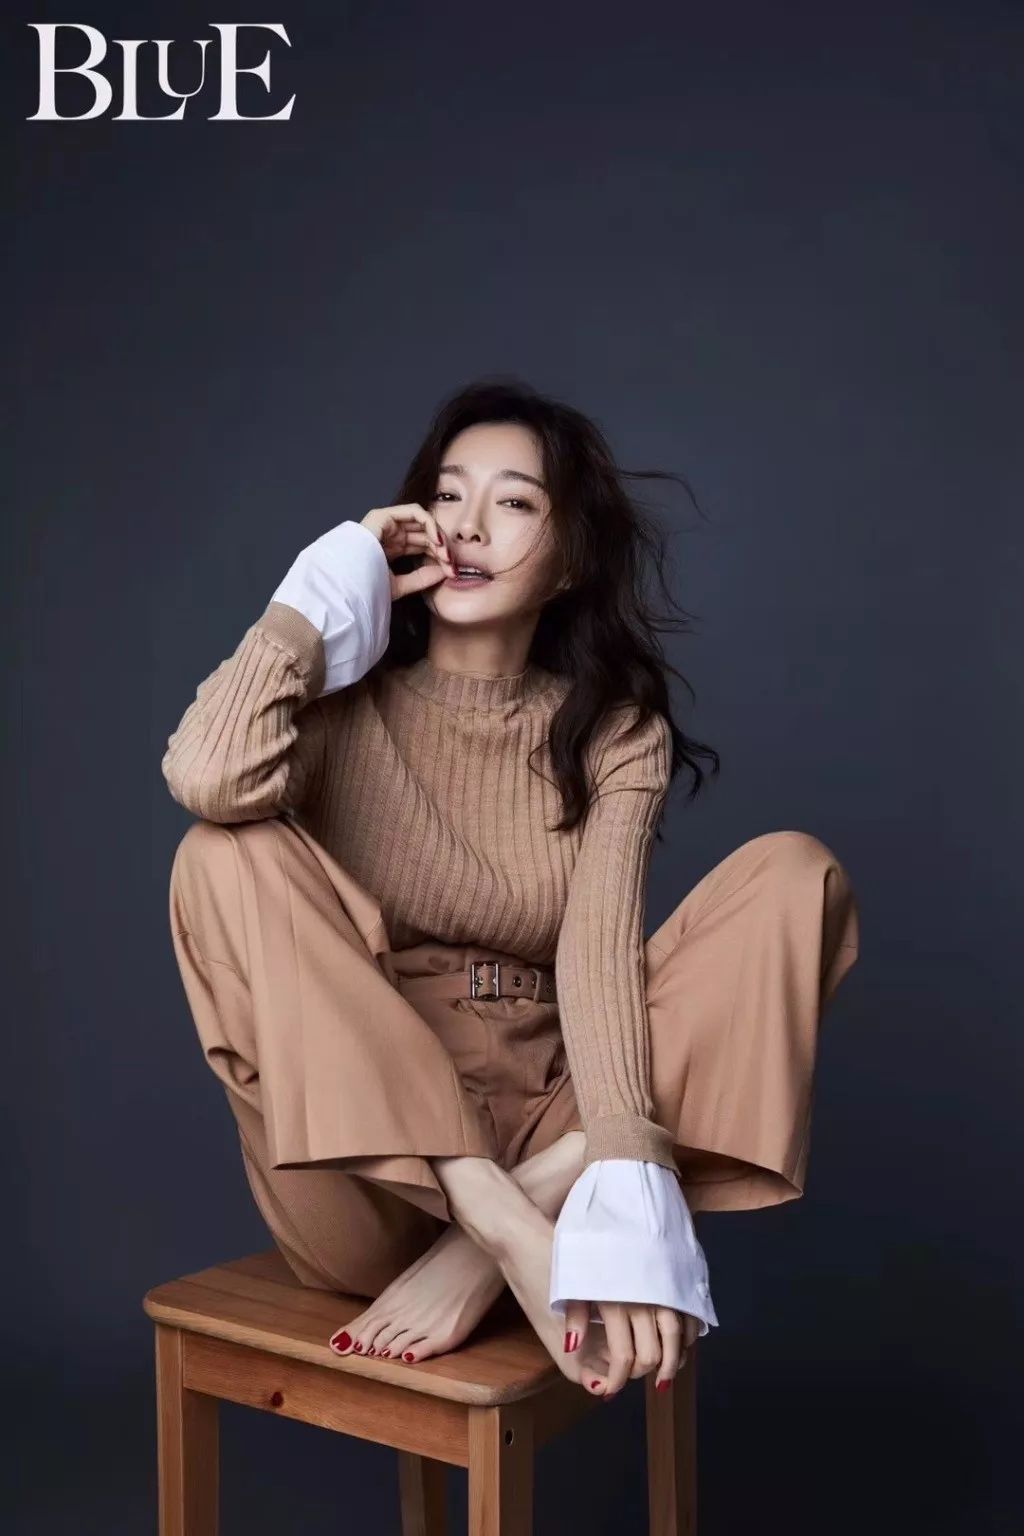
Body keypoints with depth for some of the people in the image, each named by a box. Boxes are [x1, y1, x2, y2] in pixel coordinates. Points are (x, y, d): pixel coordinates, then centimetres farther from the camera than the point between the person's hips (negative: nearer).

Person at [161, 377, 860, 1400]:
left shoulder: (617, 731, 3)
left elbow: (600, 948, -13)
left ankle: (523, 1217, -23)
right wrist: (326, 594, -10)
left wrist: (624, 1179, -29)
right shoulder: (347, 699, 0)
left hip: (542, 1136, 1)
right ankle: (513, 1233, -27)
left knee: (793, 876, -14)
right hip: (365, 1164, -1)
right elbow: (207, 779, -24)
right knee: (230, 856, -24)